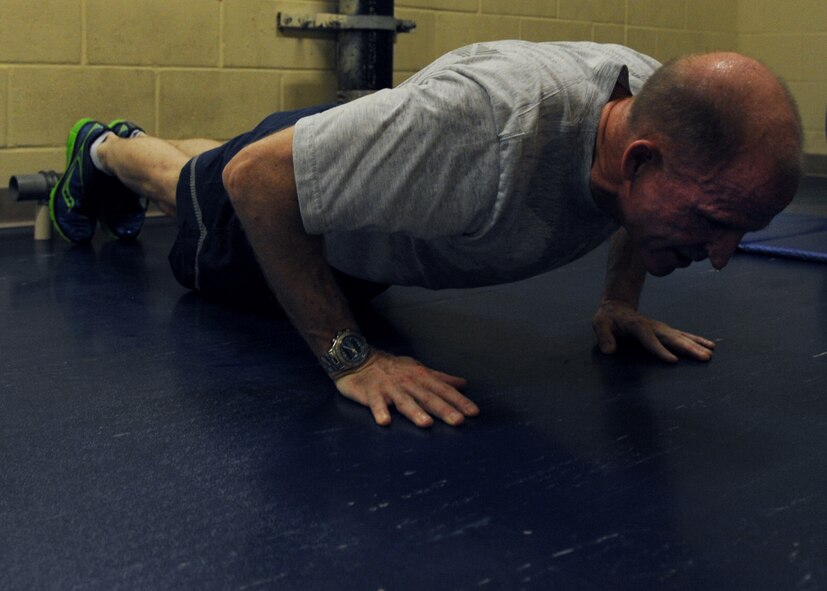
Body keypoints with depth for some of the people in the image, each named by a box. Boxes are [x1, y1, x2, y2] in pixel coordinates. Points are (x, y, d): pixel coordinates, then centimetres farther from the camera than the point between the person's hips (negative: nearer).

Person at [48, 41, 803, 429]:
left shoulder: (663, 109, -29)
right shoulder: (492, 125, -52)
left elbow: (640, 207, 0)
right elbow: (254, 175, -42)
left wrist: (622, 299, -13)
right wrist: (349, 356, -42)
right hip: (281, 174, -6)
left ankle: (122, 146, 68)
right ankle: (105, 150, 62)